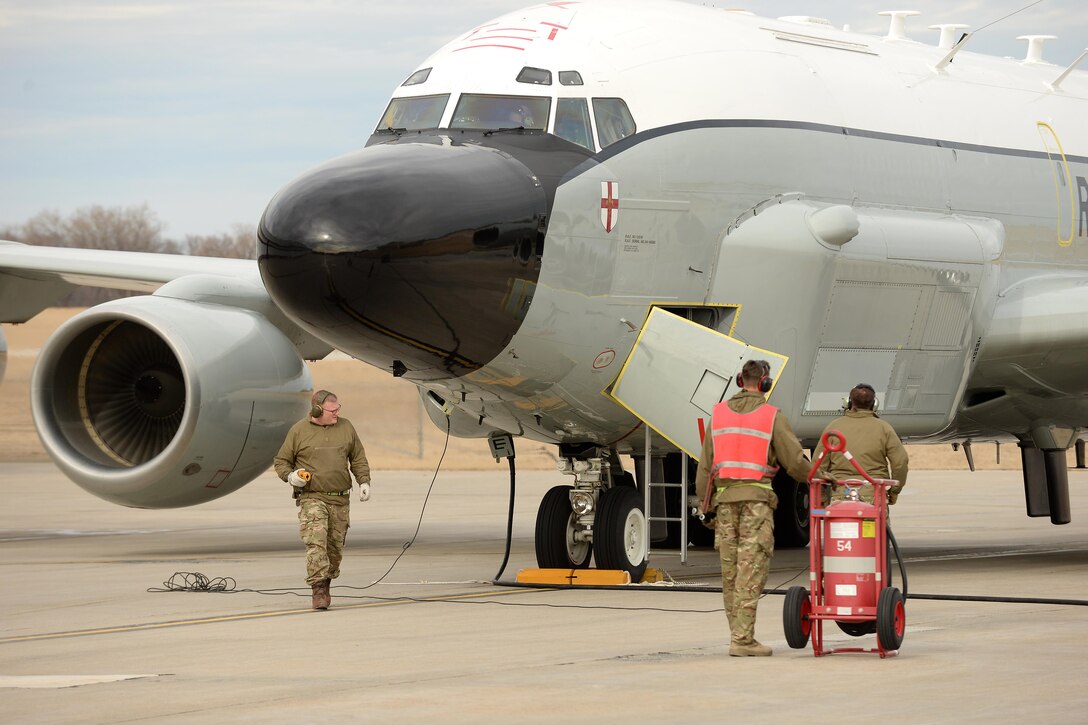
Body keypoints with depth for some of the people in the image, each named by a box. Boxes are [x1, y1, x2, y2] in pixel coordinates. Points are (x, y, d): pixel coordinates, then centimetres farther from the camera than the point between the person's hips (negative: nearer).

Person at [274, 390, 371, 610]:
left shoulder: (346, 427, 9)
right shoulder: (299, 431, 0)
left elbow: (358, 459, 17)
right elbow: (281, 461, 8)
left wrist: (364, 481, 5)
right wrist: (290, 476, -11)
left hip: (340, 499, 4)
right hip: (311, 497, -4)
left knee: (336, 546, 6)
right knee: (316, 543, -17)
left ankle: (326, 585, 23)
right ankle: (318, 591, -19)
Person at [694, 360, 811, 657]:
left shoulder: (719, 413, 10)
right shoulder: (772, 416, -2)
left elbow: (705, 465, 11)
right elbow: (795, 461, -4)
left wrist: (703, 504, 16)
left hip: (724, 498, 5)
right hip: (757, 498, -5)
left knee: (730, 570, 10)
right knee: (751, 570, -6)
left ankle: (739, 633, 14)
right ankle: (742, 639, -11)